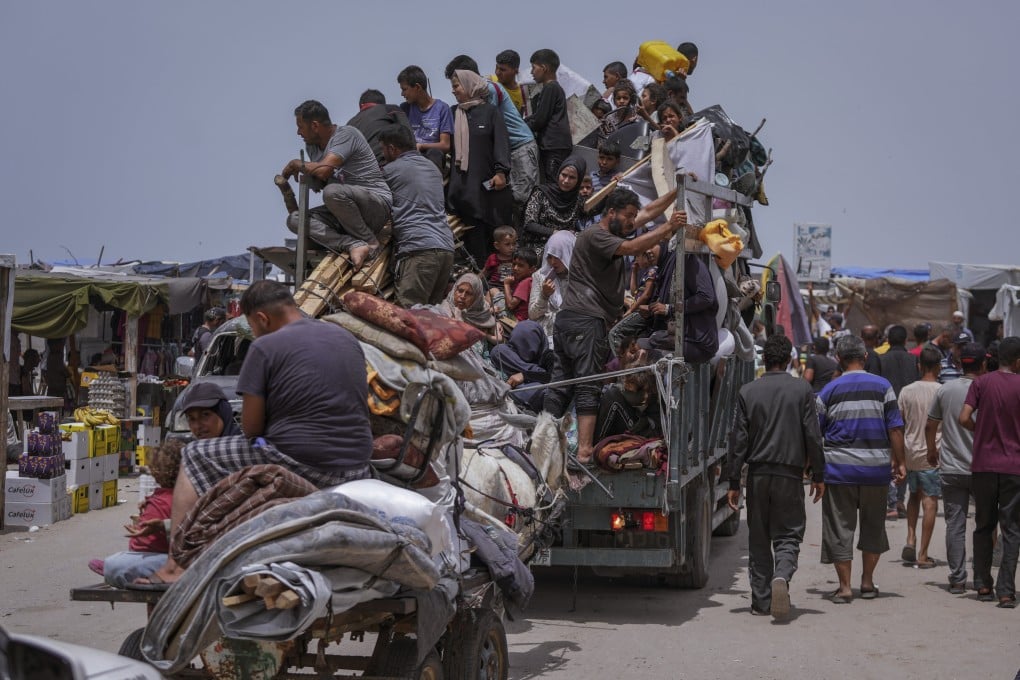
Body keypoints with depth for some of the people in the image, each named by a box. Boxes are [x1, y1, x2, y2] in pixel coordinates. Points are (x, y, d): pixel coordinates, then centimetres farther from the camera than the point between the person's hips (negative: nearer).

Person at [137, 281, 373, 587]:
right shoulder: (349, 340, 14)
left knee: (194, 457, 10)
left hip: (297, 464, -7)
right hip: (354, 471, 7)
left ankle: (175, 567, 5)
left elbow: (251, 427, -6)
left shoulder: (265, 347, -6)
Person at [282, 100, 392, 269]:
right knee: (295, 220, -10)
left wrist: (297, 164, -8)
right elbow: (317, 184, 15)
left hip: (377, 205, -9)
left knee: (332, 192, -37)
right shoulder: (312, 145, 12)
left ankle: (369, 241, -16)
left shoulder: (346, 134, -14)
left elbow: (323, 170, -26)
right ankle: (354, 245, -28)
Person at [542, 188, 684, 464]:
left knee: (561, 383, 6)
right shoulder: (595, 235, -8)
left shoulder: (613, 231, 21)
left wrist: (677, 191, 15)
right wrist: (667, 228, -23)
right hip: (586, 320, -10)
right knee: (589, 387, -12)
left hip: (567, 319, 10)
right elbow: (631, 247, -24)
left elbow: (648, 212, 22)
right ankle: (584, 452, -17)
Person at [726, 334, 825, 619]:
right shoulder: (802, 390, -1)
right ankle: (782, 576, -23)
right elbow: (813, 436, -2)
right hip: (790, 473, -1)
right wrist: (818, 476, 7)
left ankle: (761, 600, 12)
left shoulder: (748, 392, 1)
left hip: (758, 474, 1)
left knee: (758, 538, 11)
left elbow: (738, 439, 0)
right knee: (788, 534, 6)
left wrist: (734, 483, 4)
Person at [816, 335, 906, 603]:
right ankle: (867, 582, 22)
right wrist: (898, 461, 6)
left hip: (838, 468, -1)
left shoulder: (829, 391, -1)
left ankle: (844, 587, 6)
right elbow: (895, 429, -3)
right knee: (873, 525, 17)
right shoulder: (882, 387, -1)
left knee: (840, 528, 5)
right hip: (876, 468, 1)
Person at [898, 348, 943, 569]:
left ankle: (910, 539, 8)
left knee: (914, 495, 23)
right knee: (930, 503, 1)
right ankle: (923, 555, 1)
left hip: (910, 453, 3)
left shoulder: (906, 391, 0)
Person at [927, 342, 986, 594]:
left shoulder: (945, 390, 1)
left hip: (950, 469, 2)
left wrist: (932, 450, 26)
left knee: (955, 525, 5)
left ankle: (957, 579, 6)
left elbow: (930, 425, 9)